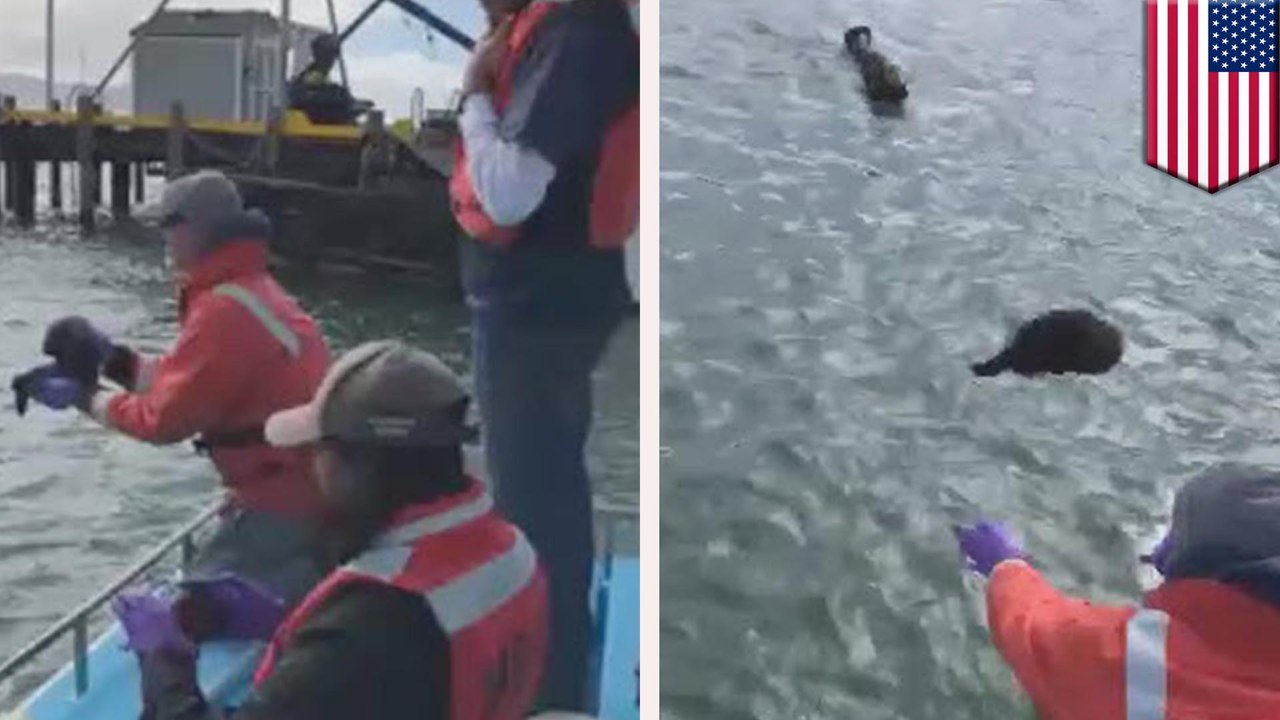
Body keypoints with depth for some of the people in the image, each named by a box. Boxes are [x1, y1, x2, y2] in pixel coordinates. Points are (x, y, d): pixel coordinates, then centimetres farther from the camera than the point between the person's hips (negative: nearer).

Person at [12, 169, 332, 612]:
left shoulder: (225, 309, -22)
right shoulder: (250, 289, 10)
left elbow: (166, 417, -17)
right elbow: (185, 382, 14)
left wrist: (84, 398, -4)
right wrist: (112, 359, 7)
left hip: (283, 501, -10)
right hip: (302, 489, 10)